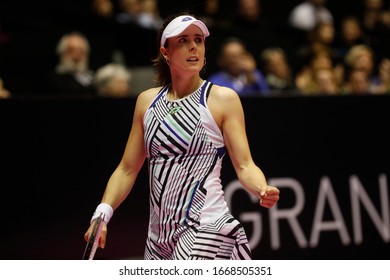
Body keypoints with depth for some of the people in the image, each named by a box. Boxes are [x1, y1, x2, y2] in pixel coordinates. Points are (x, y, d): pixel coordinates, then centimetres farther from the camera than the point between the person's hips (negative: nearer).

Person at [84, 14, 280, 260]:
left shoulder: (223, 99, 0)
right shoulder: (147, 101, 12)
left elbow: (244, 166, -5)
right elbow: (127, 169, 15)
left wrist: (263, 190, -26)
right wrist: (102, 213, 2)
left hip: (206, 229, -5)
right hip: (160, 236, 5)